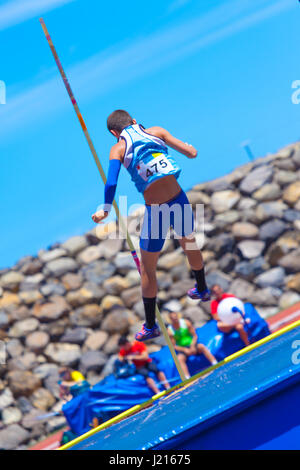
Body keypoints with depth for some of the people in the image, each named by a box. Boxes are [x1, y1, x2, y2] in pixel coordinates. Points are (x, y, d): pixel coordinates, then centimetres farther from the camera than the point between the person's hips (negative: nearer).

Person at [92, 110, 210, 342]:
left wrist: (105, 210, 1)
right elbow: (192, 153, 2)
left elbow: (111, 184, -13)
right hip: (179, 200, 3)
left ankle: (150, 326, 23)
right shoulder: (156, 131, 5)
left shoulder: (118, 149, 0)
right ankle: (202, 290, 57)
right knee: (190, 243, 33)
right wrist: (189, 147, 25)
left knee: (148, 268, 14)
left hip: (155, 210, -3)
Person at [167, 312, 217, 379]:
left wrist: (192, 346, -18)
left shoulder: (186, 323, -4)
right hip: (182, 349, -1)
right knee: (180, 359, -32)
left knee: (201, 346, -29)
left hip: (192, 345, 1)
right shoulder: (170, 331, -7)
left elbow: (195, 336, -1)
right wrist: (185, 350, -21)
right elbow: (173, 346, -7)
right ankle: (188, 379, -43)